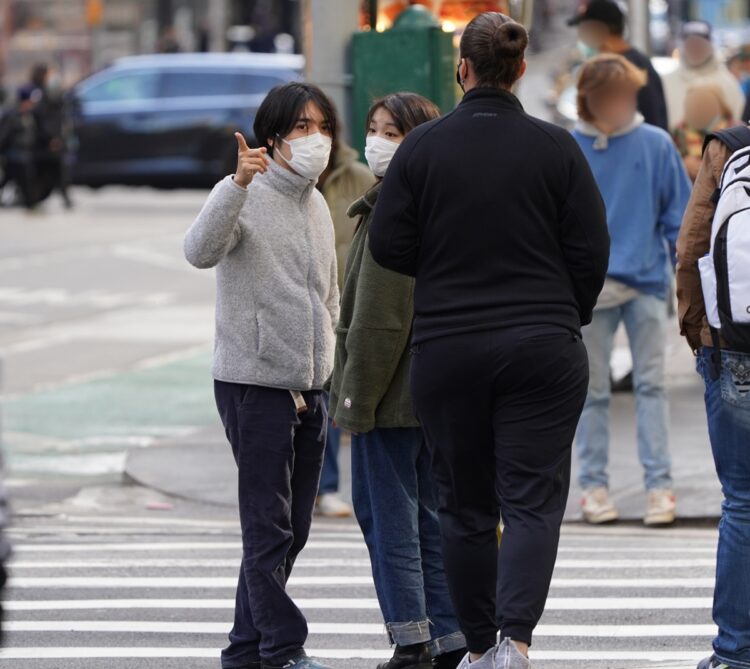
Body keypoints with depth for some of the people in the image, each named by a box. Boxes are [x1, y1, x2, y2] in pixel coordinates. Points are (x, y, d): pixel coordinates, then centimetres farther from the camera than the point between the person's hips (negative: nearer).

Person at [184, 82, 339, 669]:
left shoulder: (316, 204, 15)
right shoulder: (243, 195, -9)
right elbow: (201, 251, -30)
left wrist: (327, 363, 16)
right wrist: (239, 186, -41)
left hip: (309, 389, 8)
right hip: (253, 383, -8)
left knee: (292, 530, 11)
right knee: (269, 527, -8)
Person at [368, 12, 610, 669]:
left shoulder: (421, 146, -4)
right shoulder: (555, 147, -4)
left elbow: (388, 246, -2)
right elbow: (591, 250, -2)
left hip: (446, 350, 1)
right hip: (543, 351, -1)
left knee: (465, 504, 13)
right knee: (533, 501, -1)